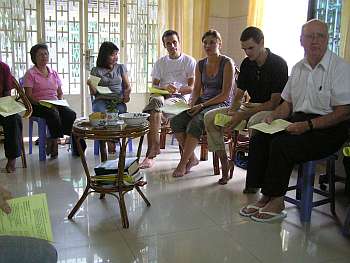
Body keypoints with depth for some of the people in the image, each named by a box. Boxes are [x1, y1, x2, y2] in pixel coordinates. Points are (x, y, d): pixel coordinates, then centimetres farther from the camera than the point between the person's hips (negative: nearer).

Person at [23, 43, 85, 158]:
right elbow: (29, 96, -6)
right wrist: (43, 104, -20)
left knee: (71, 115, -26)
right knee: (54, 114, -36)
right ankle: (53, 144, -22)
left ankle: (78, 148, -22)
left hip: (55, 104, 4)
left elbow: (60, 93, 20)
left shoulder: (54, 73, 18)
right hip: (38, 106, -4)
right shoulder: (30, 74, 2)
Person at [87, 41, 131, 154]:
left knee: (119, 111, -35)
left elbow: (127, 86, 18)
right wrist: (91, 85, -13)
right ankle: (109, 142, -24)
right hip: (101, 100, -1)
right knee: (101, 113, -36)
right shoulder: (96, 70, 14)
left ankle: (112, 141, -21)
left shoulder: (121, 68, 20)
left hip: (118, 100, 1)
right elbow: (94, 92, 10)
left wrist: (127, 93, -6)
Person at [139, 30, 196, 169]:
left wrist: (178, 89, -18)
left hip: (181, 97, -3)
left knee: (155, 103, -34)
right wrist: (165, 87, -11)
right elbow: (154, 86, 12)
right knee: (156, 99, -36)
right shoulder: (160, 62, 21)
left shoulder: (189, 61, 10)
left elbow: (192, 88, 1)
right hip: (161, 95, 3)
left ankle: (151, 151, -35)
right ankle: (154, 147, -37)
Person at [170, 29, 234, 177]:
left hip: (221, 104, -6)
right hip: (202, 103, 6)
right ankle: (192, 158, -6)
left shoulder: (227, 63, -6)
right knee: (176, 121, -19)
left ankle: (183, 162, -19)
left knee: (195, 122, -33)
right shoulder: (200, 65, 13)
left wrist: (202, 105, -17)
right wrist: (192, 104, -4)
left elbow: (225, 94, -12)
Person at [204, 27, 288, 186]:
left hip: (273, 110, -7)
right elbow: (238, 94, 8)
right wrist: (233, 110, -16)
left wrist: (243, 115, -24)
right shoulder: (247, 64, 6)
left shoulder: (278, 64, -15)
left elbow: (275, 102, -20)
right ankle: (224, 164, -5)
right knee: (210, 117, -6)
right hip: (252, 107, 7)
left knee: (254, 122, -41)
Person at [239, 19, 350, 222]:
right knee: (258, 140, -13)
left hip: (328, 130, -7)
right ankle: (266, 196, -8)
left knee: (280, 145, -27)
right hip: (299, 123, 7)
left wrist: (308, 125, -20)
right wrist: (273, 116, -1)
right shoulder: (298, 68, 14)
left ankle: (276, 201, -10)